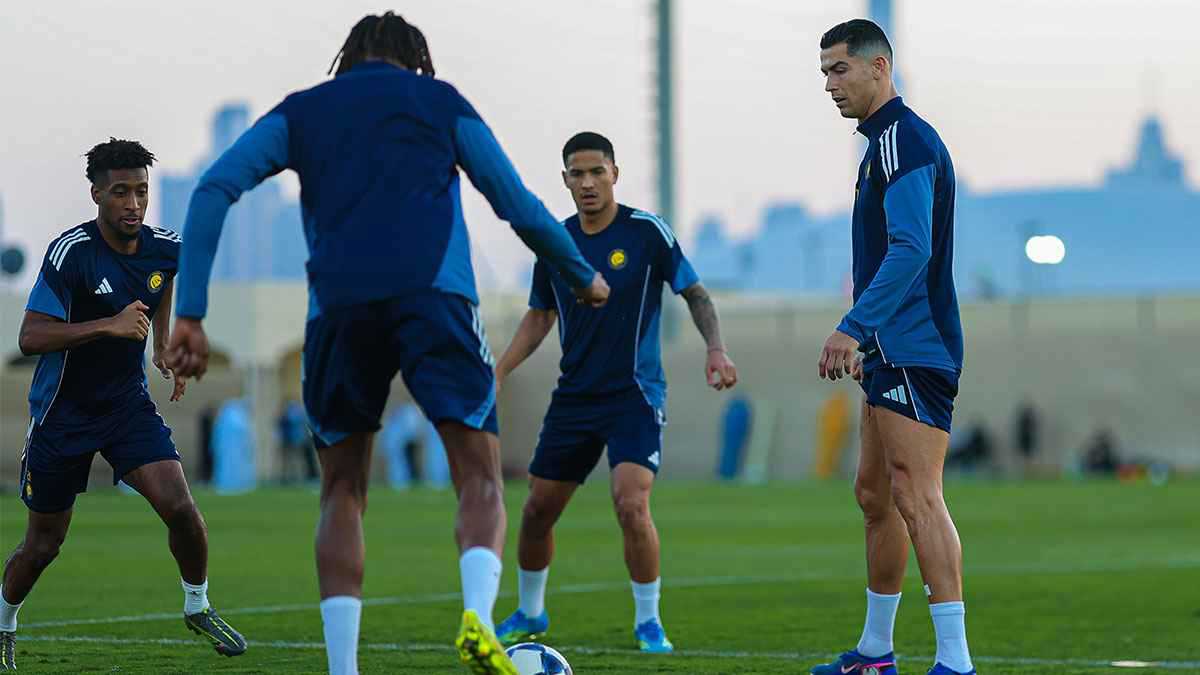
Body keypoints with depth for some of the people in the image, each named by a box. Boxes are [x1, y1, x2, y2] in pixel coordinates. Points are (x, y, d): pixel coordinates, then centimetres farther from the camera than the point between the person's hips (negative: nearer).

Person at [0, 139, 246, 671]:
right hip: (62, 413, -3)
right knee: (43, 544, 6)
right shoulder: (70, 252, -21)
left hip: (127, 403, 3)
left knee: (179, 507, -15)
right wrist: (110, 325, -32)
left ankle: (198, 607, 9)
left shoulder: (165, 248, -4)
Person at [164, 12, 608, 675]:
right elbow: (518, 207, 20)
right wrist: (584, 277, 36)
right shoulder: (439, 99, 21)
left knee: (341, 492, 14)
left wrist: (190, 313, 6)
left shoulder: (299, 110, 24)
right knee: (480, 479, 0)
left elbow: (214, 188, 9)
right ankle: (478, 616, -28)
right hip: (434, 293, -2)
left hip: (339, 305, 2)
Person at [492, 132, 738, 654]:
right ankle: (529, 614, 31)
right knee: (537, 510, 8)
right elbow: (540, 316, 15)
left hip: (635, 395, -5)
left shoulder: (647, 231, -9)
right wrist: (499, 372, 6)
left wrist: (715, 348, -17)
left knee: (631, 504, -21)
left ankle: (648, 621, -3)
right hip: (573, 396, 5)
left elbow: (694, 292, -2)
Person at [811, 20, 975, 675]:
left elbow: (911, 251, -24)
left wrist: (852, 327, -28)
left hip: (916, 350, -11)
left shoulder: (903, 140, -13)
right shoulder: (884, 141, 19)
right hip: (895, 352, 11)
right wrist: (867, 339, 27)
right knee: (875, 493, 16)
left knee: (915, 496, -15)